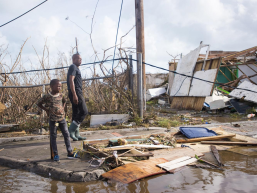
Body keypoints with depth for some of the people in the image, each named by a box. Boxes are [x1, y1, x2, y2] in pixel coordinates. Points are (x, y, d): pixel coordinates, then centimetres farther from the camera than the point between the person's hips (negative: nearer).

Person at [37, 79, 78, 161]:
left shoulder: (61, 95, 4)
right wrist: (46, 110, -3)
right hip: (52, 119, -4)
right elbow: (39, 103, 2)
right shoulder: (47, 96, -10)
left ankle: (70, 152, 13)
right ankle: (55, 154, 15)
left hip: (62, 117, 4)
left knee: (66, 134, 5)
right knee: (53, 136, 6)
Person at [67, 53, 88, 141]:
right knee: (84, 111, -11)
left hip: (77, 93, 10)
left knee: (76, 114, 9)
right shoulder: (73, 67, -7)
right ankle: (71, 130, -11)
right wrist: (74, 95, -25)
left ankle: (76, 134, 12)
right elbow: (71, 80, -18)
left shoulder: (76, 68, 24)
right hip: (76, 93, -10)